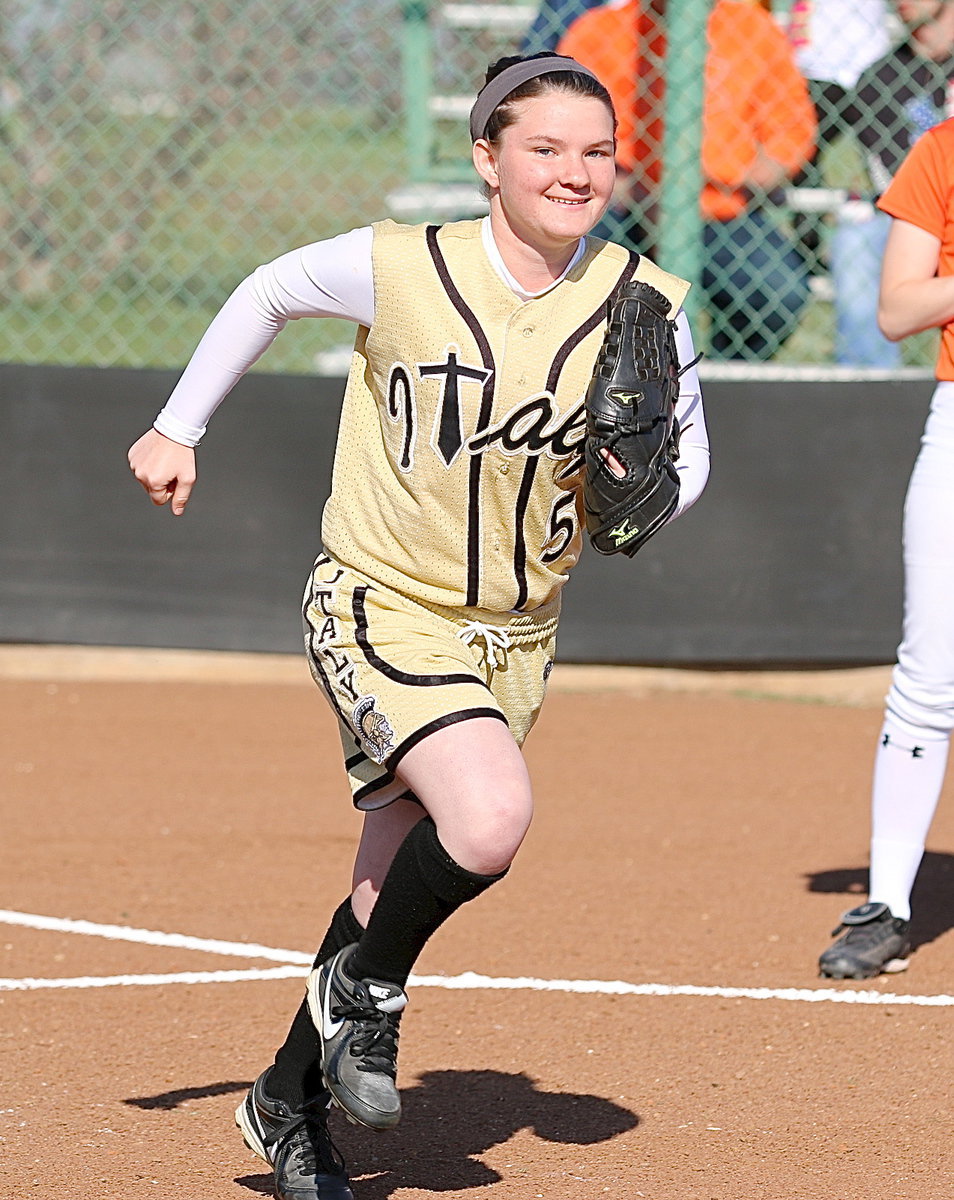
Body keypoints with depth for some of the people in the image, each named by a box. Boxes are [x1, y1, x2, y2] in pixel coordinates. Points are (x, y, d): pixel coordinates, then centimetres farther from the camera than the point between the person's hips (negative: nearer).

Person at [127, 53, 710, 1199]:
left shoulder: (644, 306, -9)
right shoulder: (400, 268, -16)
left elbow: (686, 448, 6)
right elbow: (269, 293, 4)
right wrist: (178, 429, 10)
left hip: (514, 635, 4)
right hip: (380, 607, -4)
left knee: (398, 886, 11)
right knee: (490, 817, -28)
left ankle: (289, 1100, 34)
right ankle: (364, 991, 2)